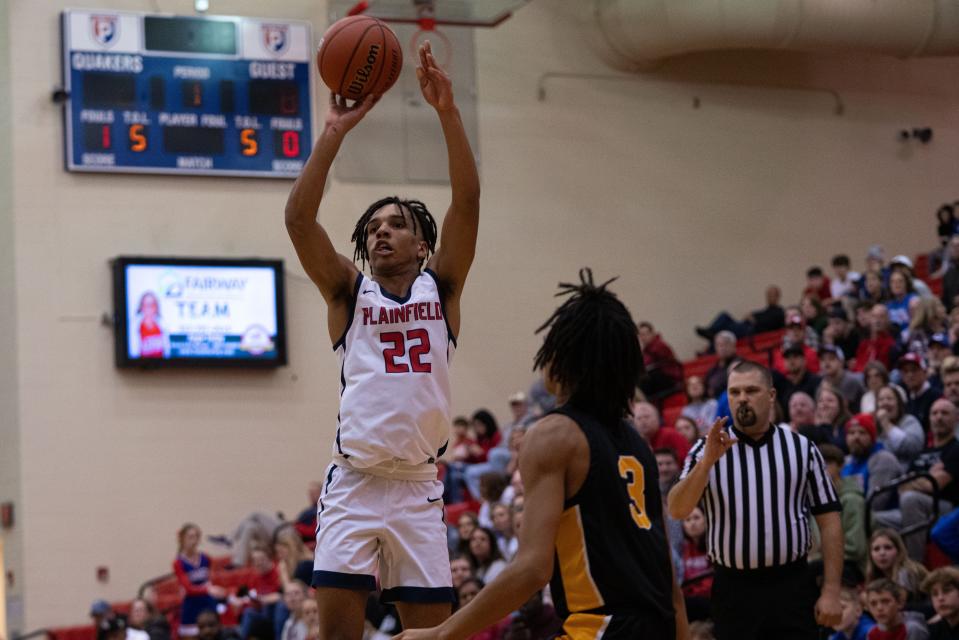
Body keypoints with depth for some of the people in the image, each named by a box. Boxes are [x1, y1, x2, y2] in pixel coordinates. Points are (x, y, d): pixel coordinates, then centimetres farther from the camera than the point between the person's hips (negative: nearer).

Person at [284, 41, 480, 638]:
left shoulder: (441, 287, 9)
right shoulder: (348, 291, 8)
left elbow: (468, 202, -4)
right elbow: (299, 218, -6)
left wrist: (448, 112, -13)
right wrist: (335, 131, -13)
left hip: (419, 488, 1)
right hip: (354, 483, -1)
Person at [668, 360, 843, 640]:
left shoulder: (802, 448, 5)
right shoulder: (707, 450, 3)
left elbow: (829, 520, 4)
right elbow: (677, 510, -10)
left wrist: (831, 591, -4)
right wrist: (707, 461, -24)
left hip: (792, 587, 0)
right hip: (733, 590, 0)